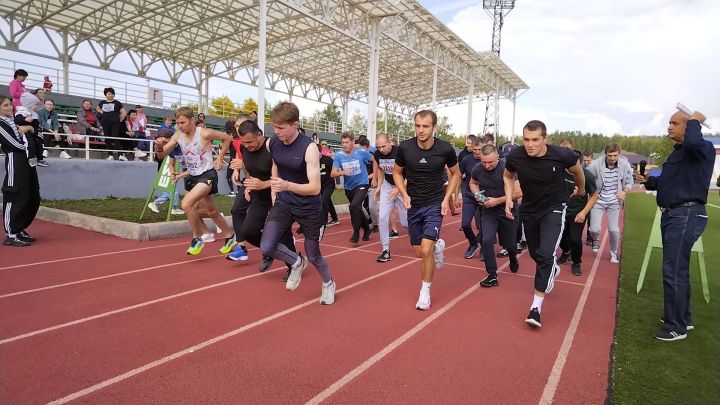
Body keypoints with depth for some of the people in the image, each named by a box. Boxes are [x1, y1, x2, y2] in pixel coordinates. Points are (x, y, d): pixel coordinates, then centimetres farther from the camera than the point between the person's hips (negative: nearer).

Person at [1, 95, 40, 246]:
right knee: (16, 198, -7)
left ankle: (19, 230, 22)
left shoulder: (16, 119, 19)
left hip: (27, 160, 8)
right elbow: (17, 145, -12)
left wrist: (28, 128, -3)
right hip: (15, 162, -8)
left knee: (33, 198, 10)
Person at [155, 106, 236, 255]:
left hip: (207, 176, -7)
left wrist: (220, 158, -4)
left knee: (186, 204, -24)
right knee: (211, 211, 17)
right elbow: (161, 156, 1)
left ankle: (197, 238, -5)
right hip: (192, 176, 7)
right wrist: (159, 147, -21)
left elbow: (227, 138, -3)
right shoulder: (178, 136, -1)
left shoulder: (204, 133, -16)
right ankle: (229, 235, 36)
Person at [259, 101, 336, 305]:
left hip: (309, 209, -4)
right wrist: (274, 189, 13)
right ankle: (297, 263, 18)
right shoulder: (271, 144, -7)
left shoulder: (309, 148, -24)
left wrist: (287, 185, -42)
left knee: (313, 256, 9)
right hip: (283, 204, 4)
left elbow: (315, 188, -27)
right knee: (266, 247, -15)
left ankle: (328, 284, 43)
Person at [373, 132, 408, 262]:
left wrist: (398, 189, -24)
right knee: (382, 217, -9)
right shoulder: (377, 155, -7)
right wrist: (379, 187, 5)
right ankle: (386, 250, 1)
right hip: (387, 186, 4)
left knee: (405, 221, 0)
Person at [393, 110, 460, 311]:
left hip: (435, 204, -3)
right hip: (413, 205, 3)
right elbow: (397, 172, 6)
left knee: (426, 249, -15)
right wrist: (404, 194, -9)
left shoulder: (445, 149, -13)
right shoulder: (405, 147, -11)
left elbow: (455, 174, 5)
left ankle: (425, 291, 6)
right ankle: (437, 246, 44)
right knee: (419, 252, 9)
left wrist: (447, 198, -5)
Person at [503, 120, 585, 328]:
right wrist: (509, 198, -10)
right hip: (528, 209, 3)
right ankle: (552, 269, 54)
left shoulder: (562, 155, -24)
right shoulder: (515, 156, -19)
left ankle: (536, 306, -11)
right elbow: (508, 176, 4)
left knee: (546, 255, -19)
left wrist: (581, 190, 18)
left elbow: (577, 171, 0)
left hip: (554, 209, -3)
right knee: (536, 254, 18)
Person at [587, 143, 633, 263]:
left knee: (614, 229, 2)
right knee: (595, 229, -6)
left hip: (614, 201, 2)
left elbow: (629, 181, 6)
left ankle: (614, 253, 27)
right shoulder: (596, 164, -18)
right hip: (598, 200, -2)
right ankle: (596, 240, 33)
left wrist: (625, 191, -12)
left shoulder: (625, 165, -8)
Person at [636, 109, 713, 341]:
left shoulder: (703, 149, -11)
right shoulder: (677, 152, 17)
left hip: (687, 216, -10)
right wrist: (648, 180, 6)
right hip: (671, 215, 10)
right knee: (677, 269, 18)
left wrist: (694, 121, -17)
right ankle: (683, 318, 32)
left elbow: (693, 141, -36)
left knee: (673, 271, -8)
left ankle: (676, 327, 3)